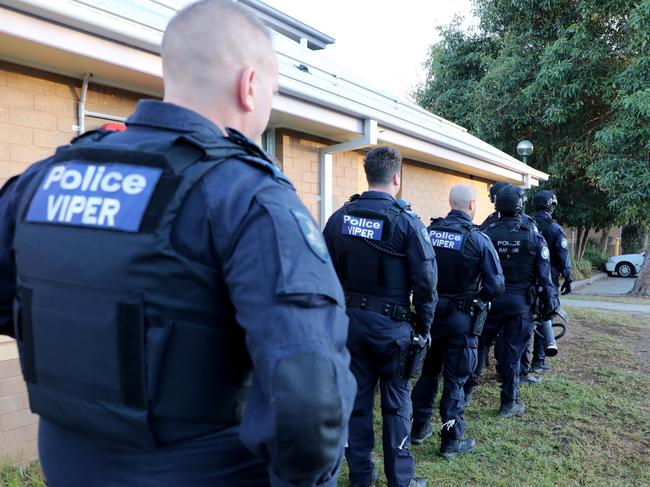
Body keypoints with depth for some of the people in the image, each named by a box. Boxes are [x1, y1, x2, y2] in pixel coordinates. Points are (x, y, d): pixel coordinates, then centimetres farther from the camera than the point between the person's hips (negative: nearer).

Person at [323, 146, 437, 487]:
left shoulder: (339, 218, 0)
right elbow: (425, 281, -11)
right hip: (391, 324, -4)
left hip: (350, 320, 4)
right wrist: (424, 326, 1)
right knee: (396, 402, 10)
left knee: (356, 397, 14)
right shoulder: (406, 222, -12)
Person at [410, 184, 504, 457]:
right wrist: (477, 298, 7)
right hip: (460, 319, -4)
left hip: (430, 313, 4)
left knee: (428, 372, 19)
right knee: (455, 380, 8)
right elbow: (496, 285, -12)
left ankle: (419, 429, 32)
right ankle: (451, 441, 19)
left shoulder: (429, 231, -3)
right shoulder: (478, 239, -13)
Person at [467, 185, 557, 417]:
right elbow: (544, 274, -4)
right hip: (520, 302, -1)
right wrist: (549, 303, 6)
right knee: (512, 351, 7)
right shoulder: (533, 236, -6)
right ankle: (509, 403, 18)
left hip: (490, 300, 1)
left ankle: (465, 391, 26)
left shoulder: (486, 234, -4)